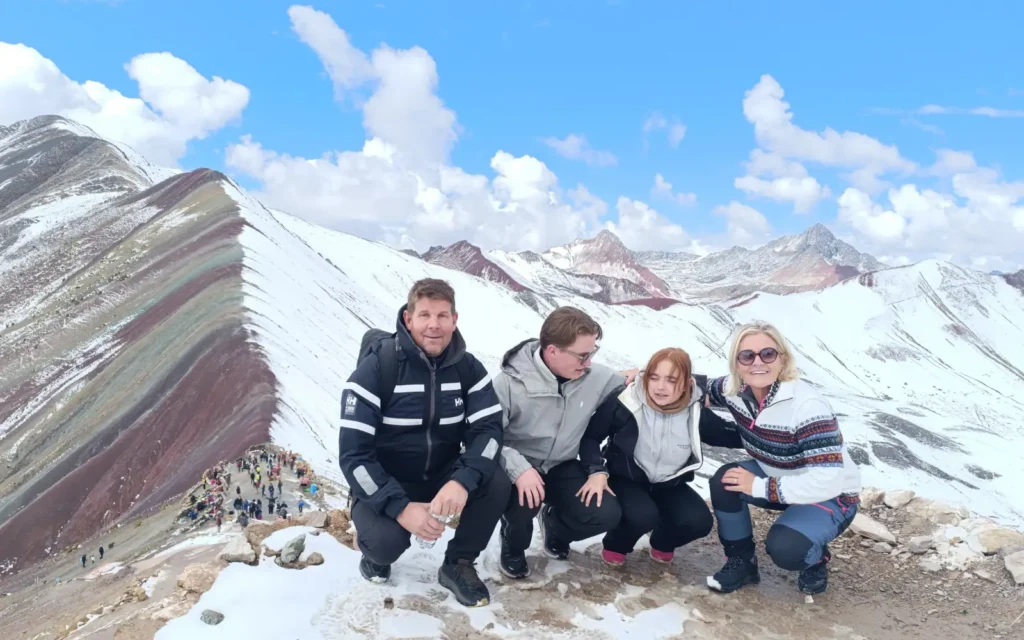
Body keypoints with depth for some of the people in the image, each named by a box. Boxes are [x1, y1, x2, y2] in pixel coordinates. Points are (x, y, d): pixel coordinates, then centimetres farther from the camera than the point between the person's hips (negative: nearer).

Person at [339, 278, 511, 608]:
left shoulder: (468, 367, -7)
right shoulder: (376, 368, -19)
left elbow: (488, 430, -15)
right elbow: (353, 454, -21)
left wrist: (463, 481, -35)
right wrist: (401, 507, -32)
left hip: (443, 478, 3)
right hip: (384, 485, -3)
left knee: (498, 485, -24)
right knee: (388, 540, -32)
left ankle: (458, 565, 1)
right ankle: (376, 551, 8)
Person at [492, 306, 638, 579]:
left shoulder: (596, 376, -12)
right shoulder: (510, 381, -25)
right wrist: (519, 468, -40)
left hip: (561, 468, 4)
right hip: (520, 467, -4)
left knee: (606, 514, -14)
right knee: (525, 500, -36)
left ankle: (555, 524, 22)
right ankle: (513, 549, 3)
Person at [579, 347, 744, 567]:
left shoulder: (696, 414, -12)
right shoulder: (625, 404, -22)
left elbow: (735, 435, 0)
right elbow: (589, 437, -13)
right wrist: (597, 471, -26)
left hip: (669, 485, 4)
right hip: (626, 480, -3)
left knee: (699, 521, -22)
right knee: (642, 515, -33)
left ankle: (662, 543, 14)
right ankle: (615, 546, 4)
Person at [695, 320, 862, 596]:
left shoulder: (807, 406, -34)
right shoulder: (737, 389, -14)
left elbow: (828, 479, -38)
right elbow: (705, 387, 8)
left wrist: (760, 487, -30)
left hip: (831, 496, -6)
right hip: (780, 478, 6)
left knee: (783, 547, -30)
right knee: (724, 481, -19)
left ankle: (816, 558, 7)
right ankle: (741, 561, 1)